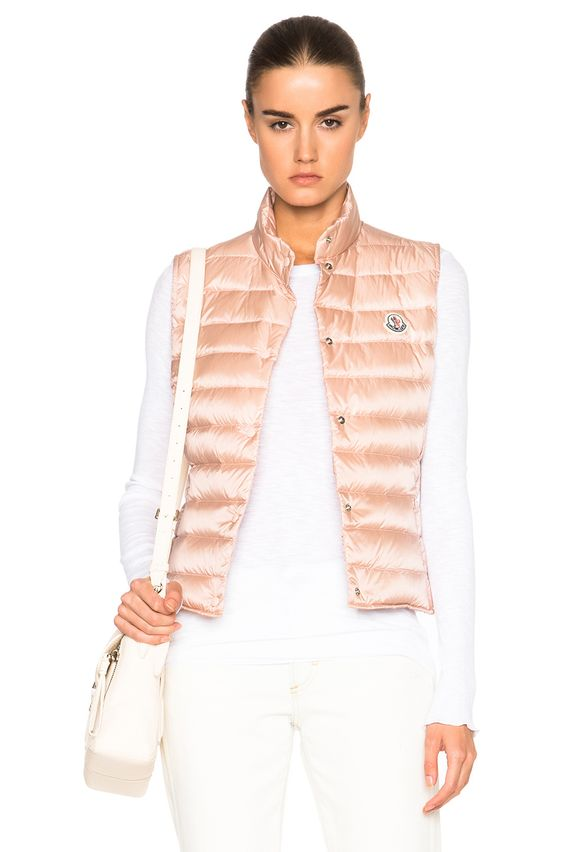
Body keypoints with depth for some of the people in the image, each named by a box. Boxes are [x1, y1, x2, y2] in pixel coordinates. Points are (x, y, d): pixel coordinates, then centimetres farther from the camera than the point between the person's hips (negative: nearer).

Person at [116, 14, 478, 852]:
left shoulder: (428, 282, 5)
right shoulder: (191, 287, 8)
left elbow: (442, 497, 4)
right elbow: (149, 480, 13)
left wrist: (457, 694, 0)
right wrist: (139, 579, -8)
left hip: (370, 654, -1)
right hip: (220, 652, 1)